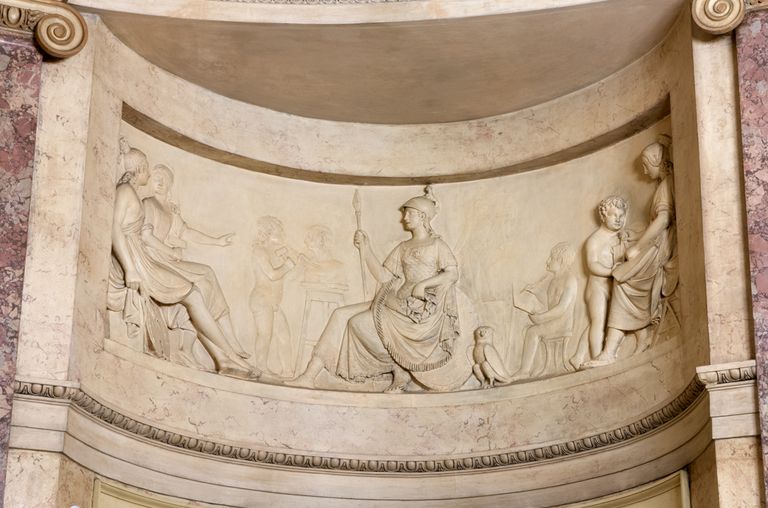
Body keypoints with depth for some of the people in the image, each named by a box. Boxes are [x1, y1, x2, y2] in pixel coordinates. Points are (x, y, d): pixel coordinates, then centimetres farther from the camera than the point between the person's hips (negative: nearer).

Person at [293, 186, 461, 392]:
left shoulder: (436, 244, 4)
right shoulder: (403, 248, 23)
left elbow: (453, 273, -9)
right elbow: (384, 277, 15)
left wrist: (423, 284, -19)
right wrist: (366, 250, 9)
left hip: (422, 310, -7)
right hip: (399, 303, 7)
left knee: (360, 323, -22)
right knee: (341, 315, -8)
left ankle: (401, 372, -9)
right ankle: (310, 375, -15)